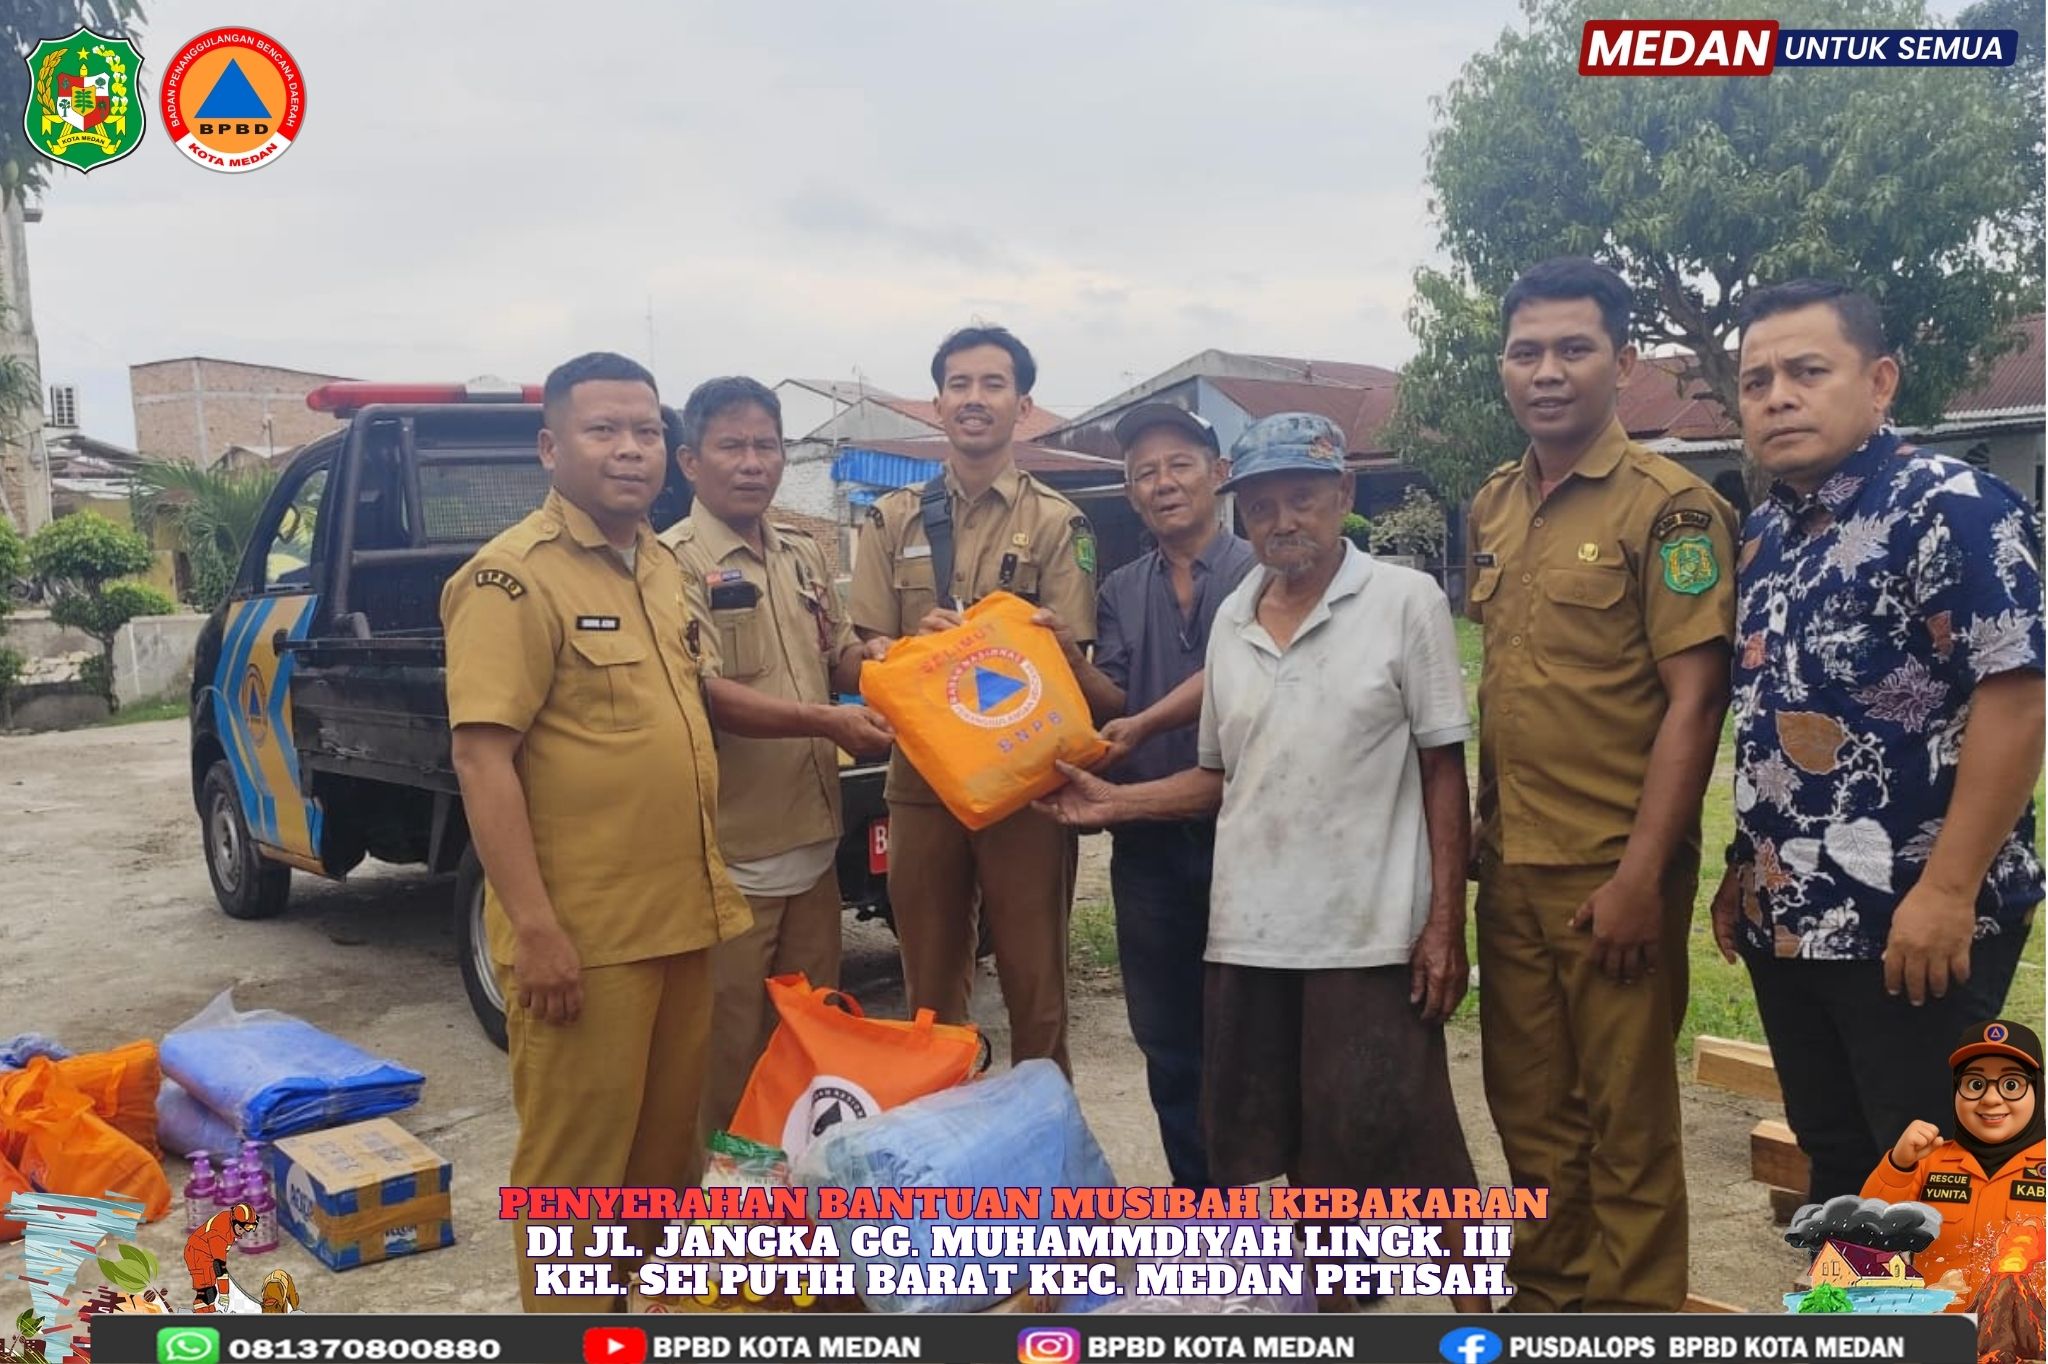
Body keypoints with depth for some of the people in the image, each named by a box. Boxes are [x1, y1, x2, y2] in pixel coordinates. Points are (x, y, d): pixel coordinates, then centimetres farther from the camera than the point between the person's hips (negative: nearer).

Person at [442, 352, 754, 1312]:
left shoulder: (664, 568, 12)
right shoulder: (514, 578, -13)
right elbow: (481, 759, -18)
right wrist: (535, 928, -23)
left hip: (680, 913, 8)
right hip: (583, 930, -8)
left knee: (670, 1138, 19)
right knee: (576, 1157, 4)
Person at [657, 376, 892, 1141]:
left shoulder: (805, 554, 12)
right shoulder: (675, 560, -11)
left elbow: (841, 657, 20)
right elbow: (702, 693, -20)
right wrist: (824, 721, -26)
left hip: (813, 838, 8)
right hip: (732, 850, -7)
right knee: (729, 1046, 3)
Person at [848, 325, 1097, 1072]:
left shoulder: (1057, 523, 1)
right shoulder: (892, 519, 8)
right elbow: (864, 652, 3)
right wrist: (918, 643, -19)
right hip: (921, 777, 2)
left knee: (1035, 981, 4)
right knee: (930, 983, 12)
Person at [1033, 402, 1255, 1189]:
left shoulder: (1260, 575, -3)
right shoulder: (1121, 592, 11)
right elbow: (1115, 705, 2)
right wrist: (1069, 659, -16)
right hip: (1148, 841, 5)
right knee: (1170, 1040, 12)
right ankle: (1203, 1203, 27)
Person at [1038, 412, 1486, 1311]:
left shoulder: (1406, 601, -4)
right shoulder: (1231, 620, 9)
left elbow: (1442, 767, -5)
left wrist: (1446, 921, -9)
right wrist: (1115, 802, 1)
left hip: (1370, 930, -5)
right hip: (1248, 930, 5)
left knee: (1407, 1137, 2)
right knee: (1293, 1144, 14)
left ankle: (1472, 1302, 22)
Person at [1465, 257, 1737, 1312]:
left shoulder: (1669, 506, -10)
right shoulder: (1492, 506, 9)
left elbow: (1695, 700, -13)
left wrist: (1641, 874, -17)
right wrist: (1480, 832, 11)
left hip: (1613, 868, -6)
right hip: (1509, 862, 6)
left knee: (1626, 1115, 8)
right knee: (1527, 1104, 16)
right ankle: (1545, 1296, 33)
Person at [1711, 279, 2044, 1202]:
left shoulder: (1951, 509, -13)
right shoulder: (1763, 531, 11)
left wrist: (1947, 890, -22)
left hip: (1912, 925, -7)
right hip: (1787, 919, 7)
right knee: (1833, 1164, 18)